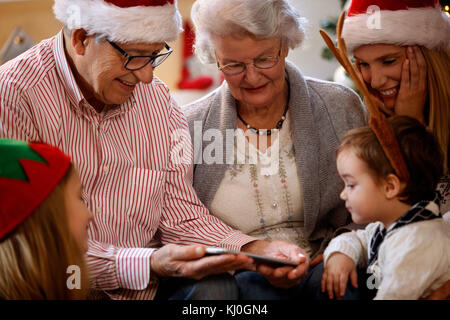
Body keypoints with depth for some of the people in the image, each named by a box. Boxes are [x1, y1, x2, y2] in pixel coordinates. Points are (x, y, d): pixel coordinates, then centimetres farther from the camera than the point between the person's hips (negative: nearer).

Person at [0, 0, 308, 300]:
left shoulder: (158, 98, 5)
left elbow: (181, 215, 5)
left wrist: (256, 250, -13)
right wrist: (149, 264, -29)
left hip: (141, 285, 2)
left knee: (215, 286, -24)